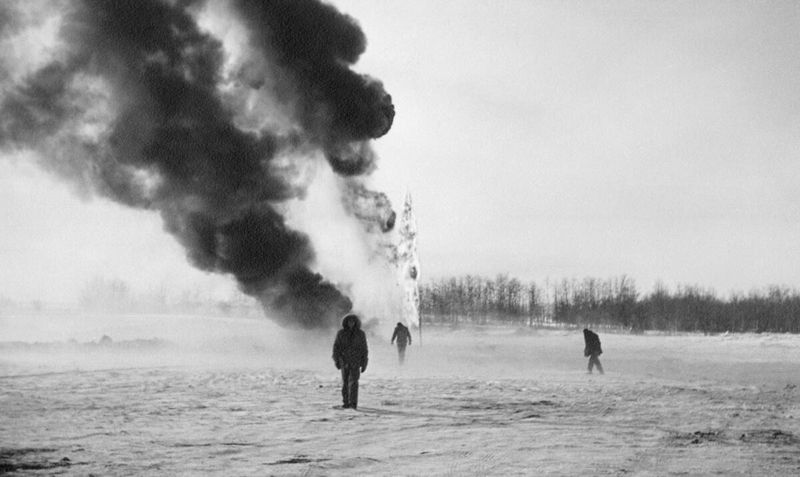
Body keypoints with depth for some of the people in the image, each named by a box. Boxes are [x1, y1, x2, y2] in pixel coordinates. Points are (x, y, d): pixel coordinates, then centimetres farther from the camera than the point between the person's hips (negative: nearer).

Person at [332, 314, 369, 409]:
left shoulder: (360, 334, -1)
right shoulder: (341, 333, 1)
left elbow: (364, 349, 2)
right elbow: (336, 347, 2)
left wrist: (364, 364, -1)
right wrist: (336, 360, -6)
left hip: (355, 361, -2)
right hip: (344, 361, 2)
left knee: (353, 382, -12)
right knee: (345, 382, 3)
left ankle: (353, 403, -12)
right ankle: (346, 402, 12)